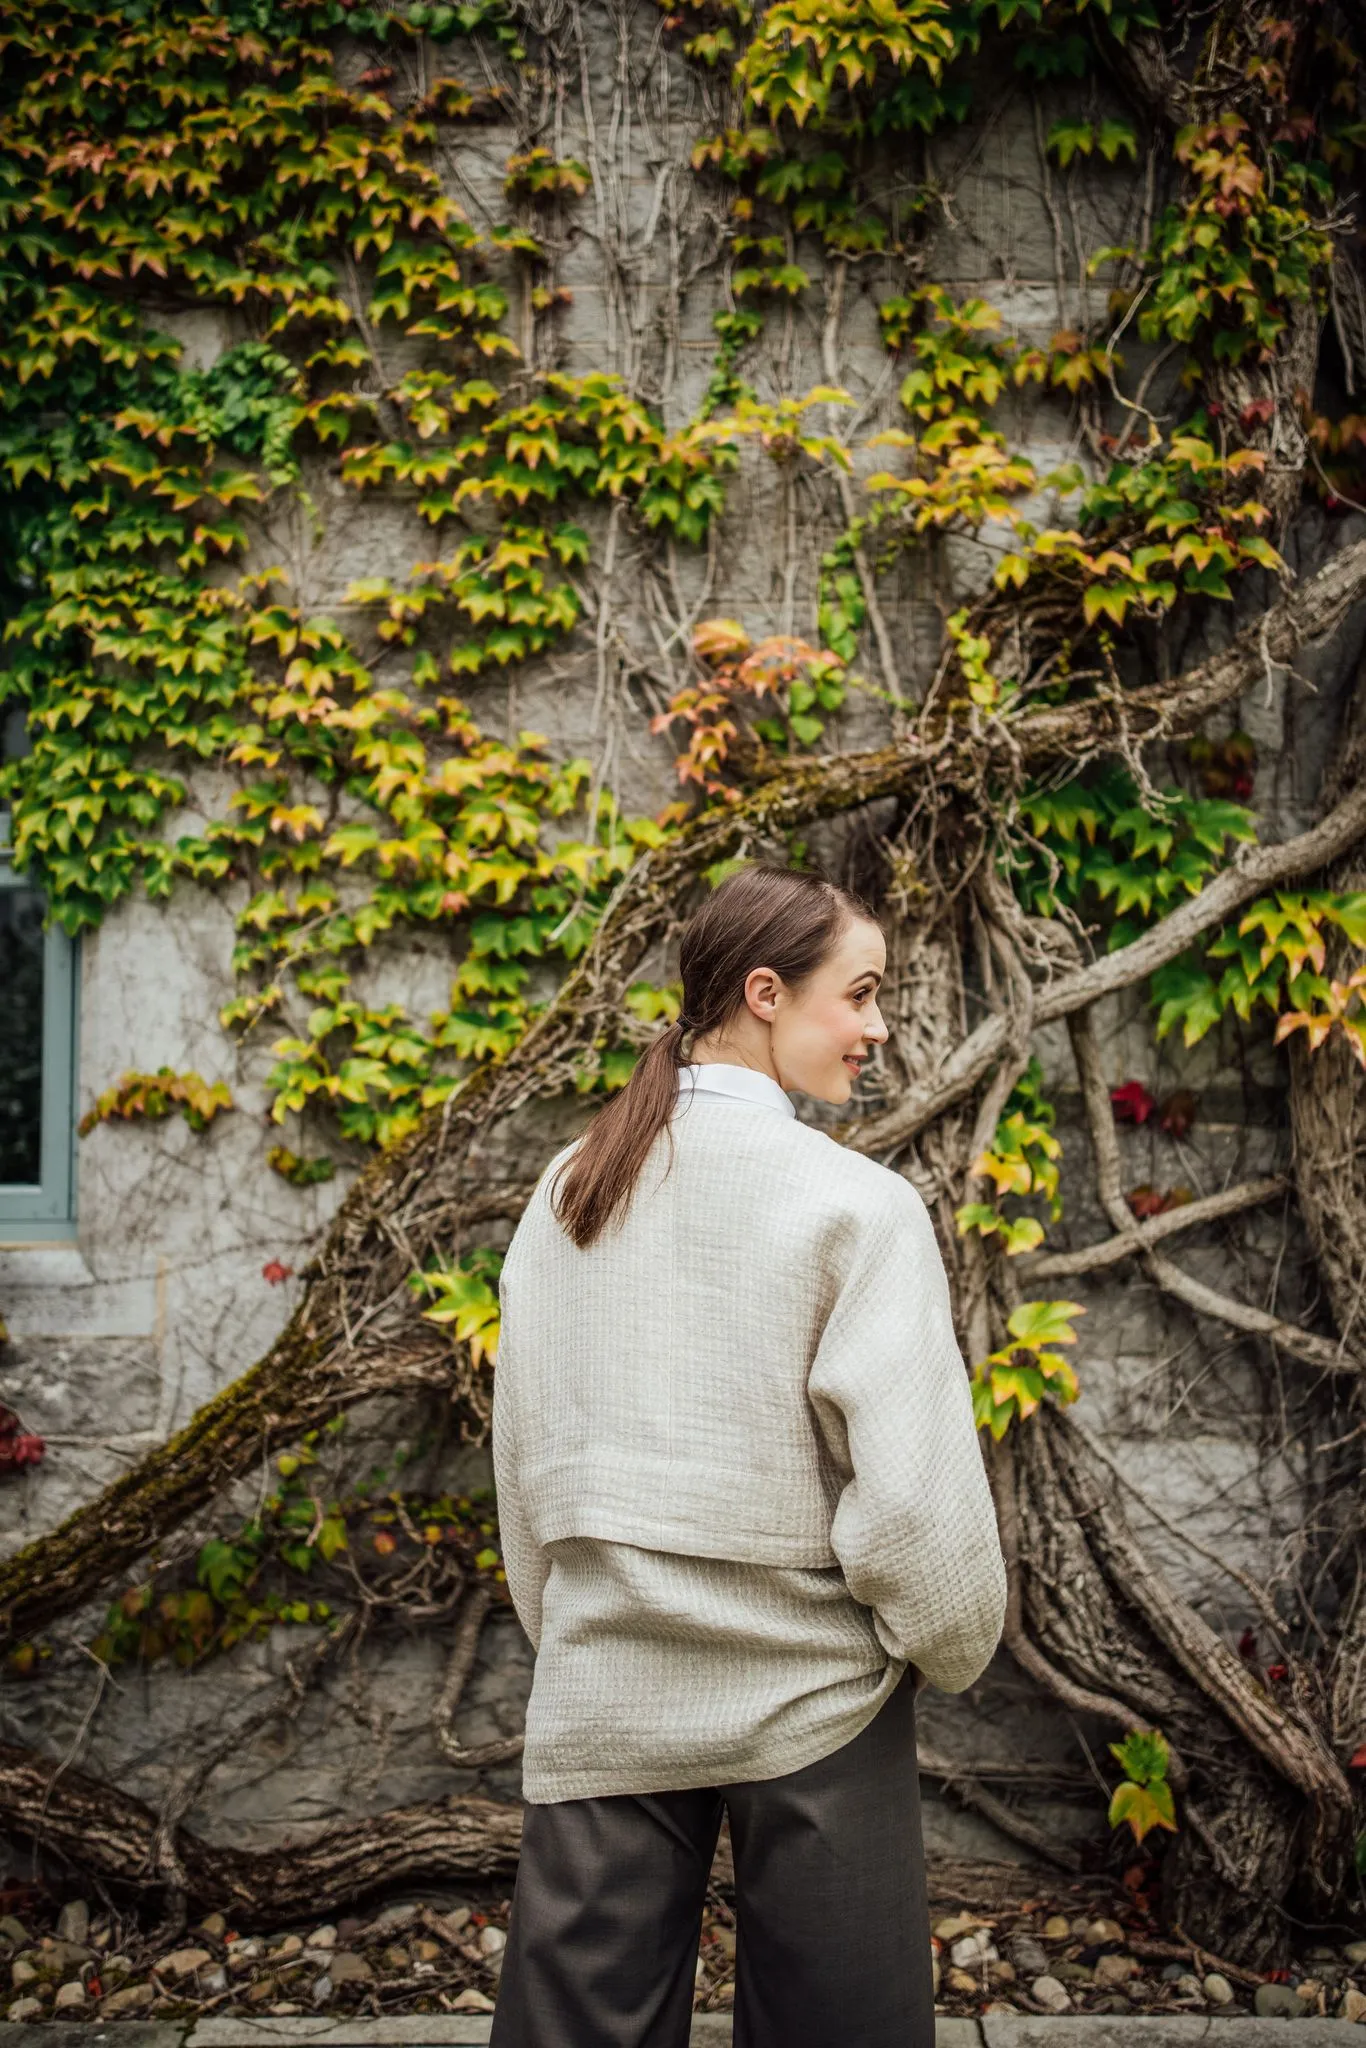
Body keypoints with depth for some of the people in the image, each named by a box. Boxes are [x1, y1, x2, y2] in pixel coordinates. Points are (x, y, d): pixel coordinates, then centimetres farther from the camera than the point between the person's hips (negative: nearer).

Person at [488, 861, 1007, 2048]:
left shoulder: (566, 1195, 1)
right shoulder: (855, 1204, -13)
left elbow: (523, 1459, 7)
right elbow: (913, 1484, -14)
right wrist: (955, 1650, 4)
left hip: (602, 1703, 4)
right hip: (809, 1699, -4)